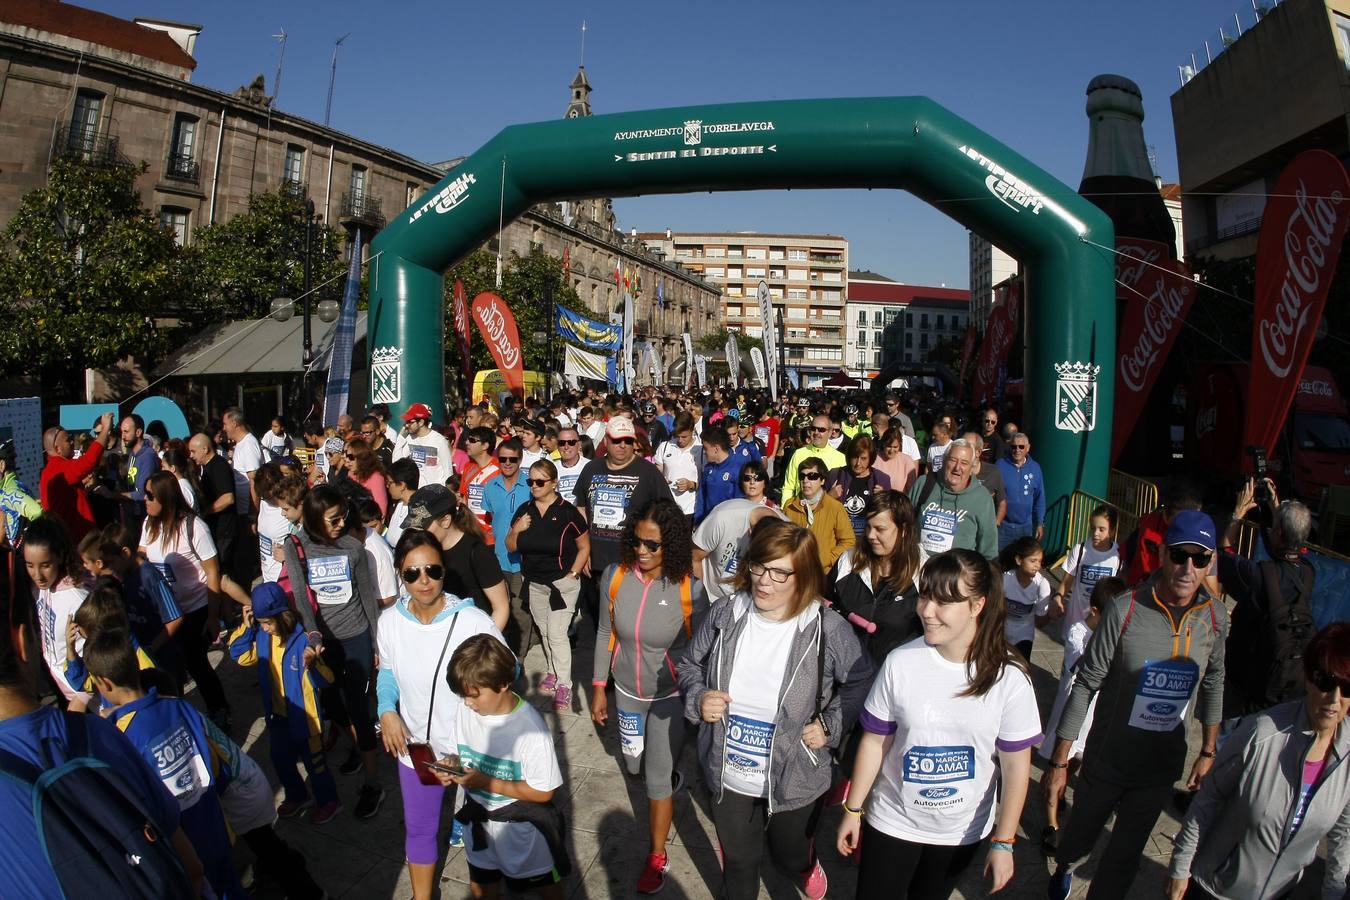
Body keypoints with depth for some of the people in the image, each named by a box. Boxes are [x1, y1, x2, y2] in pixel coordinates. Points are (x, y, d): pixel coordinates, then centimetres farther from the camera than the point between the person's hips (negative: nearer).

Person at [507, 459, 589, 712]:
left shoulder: (568, 512, -14)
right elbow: (511, 547, 6)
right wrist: (516, 530, -14)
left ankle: (564, 686, 4)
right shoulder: (524, 510, -1)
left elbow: (584, 547, -5)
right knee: (543, 631, 16)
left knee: (557, 634, -7)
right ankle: (552, 672, 33)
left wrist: (573, 574, -11)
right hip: (532, 582, 5)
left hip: (562, 582, -5)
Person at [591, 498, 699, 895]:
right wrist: (598, 688, 4)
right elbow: (606, 633, -2)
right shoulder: (615, 576, -17)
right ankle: (670, 772, 61)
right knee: (634, 765, 25)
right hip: (627, 691, 4)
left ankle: (657, 857, 32)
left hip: (670, 695, -4)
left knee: (657, 781, 6)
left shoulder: (689, 587, -26)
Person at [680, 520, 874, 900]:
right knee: (738, 863, 22)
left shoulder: (828, 630, -20)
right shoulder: (724, 615, -13)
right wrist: (698, 698, -14)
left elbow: (860, 682, -2)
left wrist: (831, 726, -10)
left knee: (790, 858, 25)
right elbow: (690, 664, 4)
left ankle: (808, 866, 62)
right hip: (729, 775, 2)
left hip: (795, 781, -1)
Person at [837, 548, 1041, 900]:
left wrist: (1003, 841, -7)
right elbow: (875, 742, -7)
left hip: (962, 832, 1)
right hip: (891, 823, 0)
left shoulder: (1009, 676, -17)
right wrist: (852, 810, 0)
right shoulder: (900, 663, -17)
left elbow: (1016, 765, -9)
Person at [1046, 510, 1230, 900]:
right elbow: (1085, 686, -16)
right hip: (1106, 760, -2)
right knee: (1081, 834, 22)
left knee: (1125, 857, 16)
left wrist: (1208, 751, 13)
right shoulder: (1125, 610, -22)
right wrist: (1059, 763, -13)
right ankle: (1064, 868, 55)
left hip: (1162, 766, 2)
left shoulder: (1215, 617, -9)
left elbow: (1212, 684, 8)